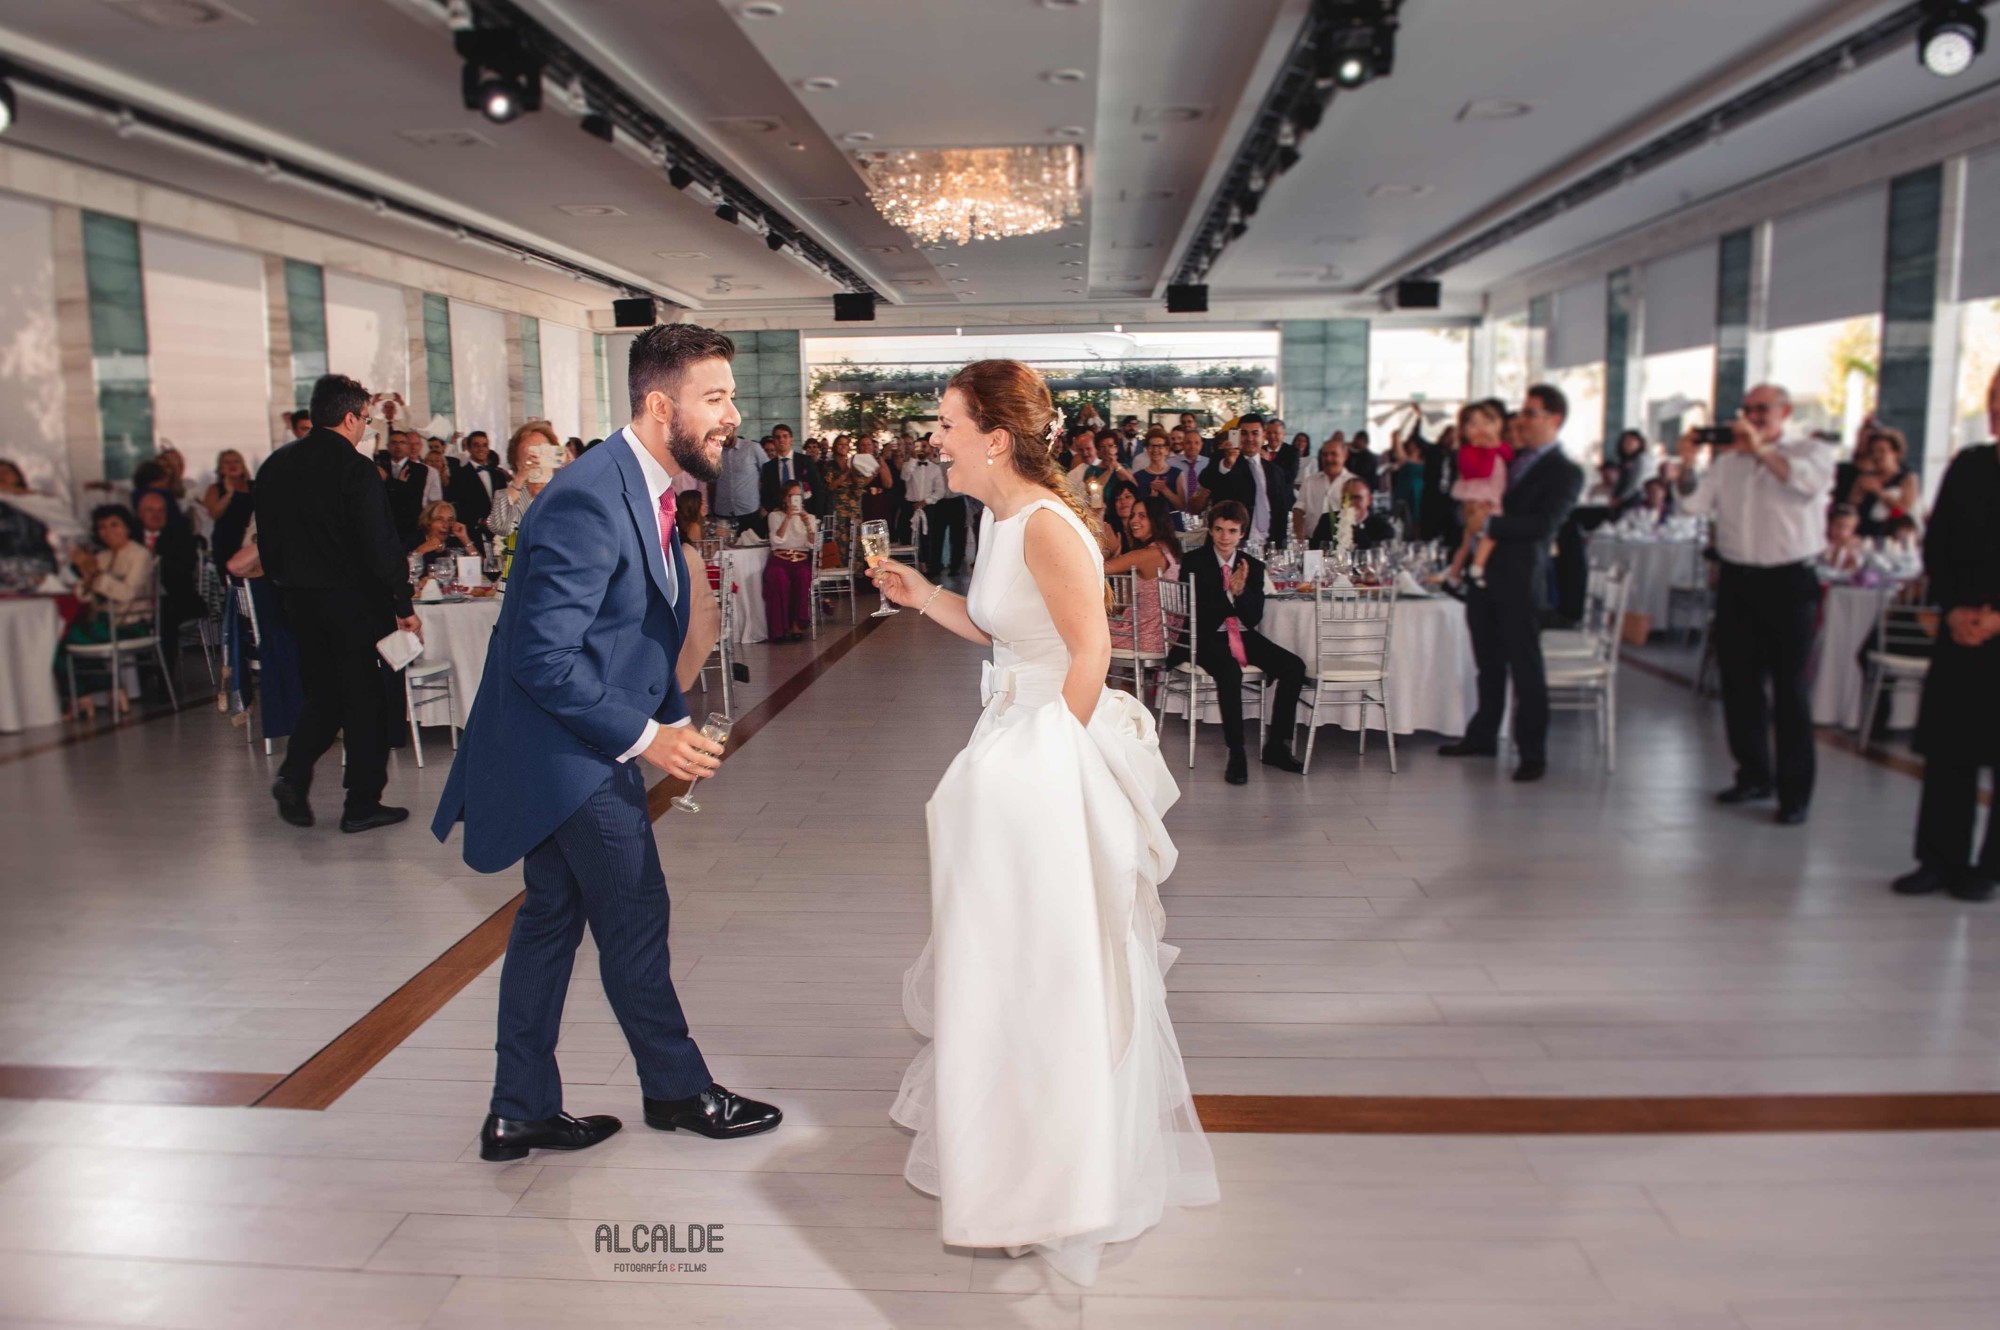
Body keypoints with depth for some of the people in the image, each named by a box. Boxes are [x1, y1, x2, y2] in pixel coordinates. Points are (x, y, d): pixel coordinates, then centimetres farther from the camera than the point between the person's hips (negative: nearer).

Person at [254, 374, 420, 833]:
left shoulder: (275, 465, 7)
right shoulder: (356, 469, -15)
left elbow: (267, 541, 12)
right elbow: (380, 547, -17)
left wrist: (289, 585, 21)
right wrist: (404, 606, -10)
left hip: (300, 601, 6)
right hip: (355, 601, -6)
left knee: (323, 692, 20)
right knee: (365, 698, 3)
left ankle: (294, 774, 3)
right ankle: (362, 804, 9)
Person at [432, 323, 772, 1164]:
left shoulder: (646, 491, 7)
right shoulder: (589, 501, -25)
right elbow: (543, 655, -27)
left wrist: (674, 716, 7)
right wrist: (643, 736, -23)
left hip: (572, 746, 10)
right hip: (567, 746, -10)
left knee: (552, 917, 16)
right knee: (634, 919, 4)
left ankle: (520, 1112, 29)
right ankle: (677, 1091, 25)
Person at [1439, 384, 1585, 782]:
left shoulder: (1566, 472, -6)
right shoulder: (1510, 458, 16)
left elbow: (1543, 525, -18)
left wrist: (1490, 523, -21)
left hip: (1520, 579, -7)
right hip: (1484, 573, 7)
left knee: (1525, 667, -2)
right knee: (1488, 663, 16)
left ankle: (1533, 753, 7)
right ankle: (1483, 736, 28)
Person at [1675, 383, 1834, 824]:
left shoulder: (1809, 451, 2)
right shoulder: (1728, 460, 13)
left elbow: (1811, 482, -21)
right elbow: (1695, 504, 5)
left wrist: (1761, 450, -22)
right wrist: (1689, 462, -7)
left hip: (1789, 581, -4)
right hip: (1737, 579, 5)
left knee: (1789, 688, -1)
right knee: (1739, 681, 9)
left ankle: (1795, 792, 5)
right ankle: (1754, 774, 23)